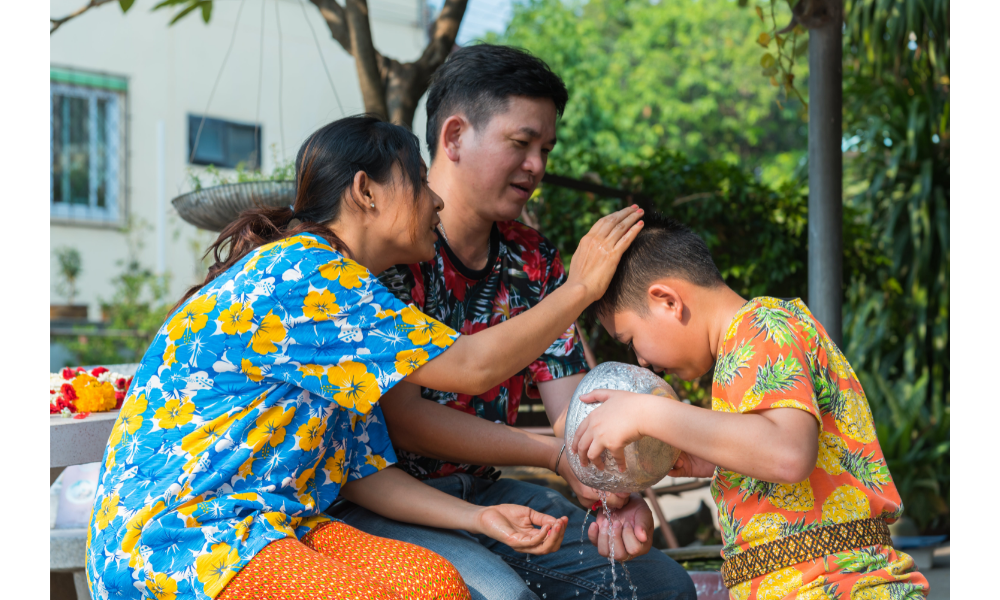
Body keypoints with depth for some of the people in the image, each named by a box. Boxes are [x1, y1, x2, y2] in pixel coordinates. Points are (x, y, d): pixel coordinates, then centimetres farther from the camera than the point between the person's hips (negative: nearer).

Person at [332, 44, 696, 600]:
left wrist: (616, 493, -20)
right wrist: (554, 456, -21)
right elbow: (400, 419, -19)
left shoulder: (534, 261, 8)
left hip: (483, 492, 7)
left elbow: (572, 406, 2)